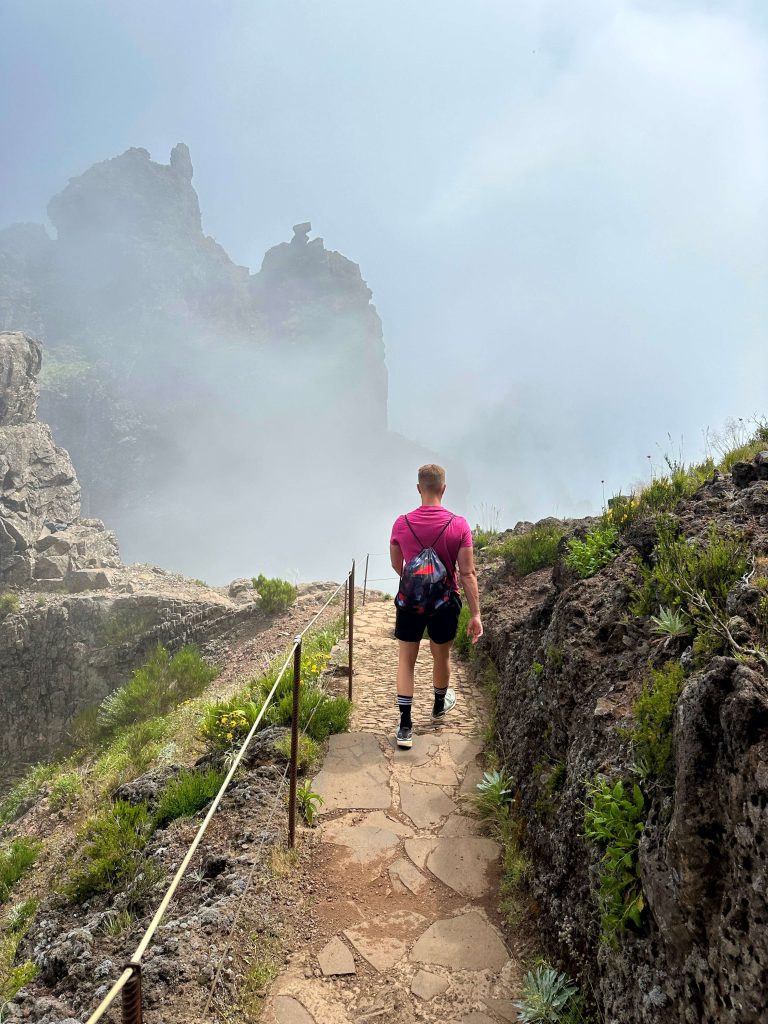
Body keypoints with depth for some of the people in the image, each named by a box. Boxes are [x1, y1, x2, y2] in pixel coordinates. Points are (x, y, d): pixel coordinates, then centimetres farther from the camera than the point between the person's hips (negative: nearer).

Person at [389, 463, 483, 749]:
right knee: (441, 657, 22)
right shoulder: (459, 525, -14)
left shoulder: (402, 524, -9)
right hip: (445, 602, 0)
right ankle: (439, 705, 47)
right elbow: (467, 574, -12)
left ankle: (405, 727, 7)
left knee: (406, 661, 11)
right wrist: (475, 614, -7)